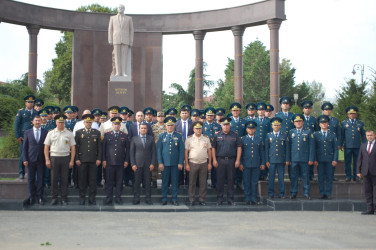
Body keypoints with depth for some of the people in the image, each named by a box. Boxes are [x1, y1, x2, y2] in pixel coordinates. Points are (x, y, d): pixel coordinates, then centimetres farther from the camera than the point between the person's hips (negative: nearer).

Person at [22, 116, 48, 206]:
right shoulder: (27, 132, 6)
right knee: (31, 179, 4)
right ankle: (32, 197, 13)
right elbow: (24, 147, 5)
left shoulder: (45, 132, 4)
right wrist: (25, 159, -2)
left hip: (41, 160, 0)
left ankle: (39, 197, 10)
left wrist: (47, 159, -3)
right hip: (31, 160, 1)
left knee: (40, 179, 2)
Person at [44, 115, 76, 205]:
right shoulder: (51, 133, 7)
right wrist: (47, 160, -1)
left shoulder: (69, 134, 5)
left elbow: (73, 148, 4)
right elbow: (46, 147, 6)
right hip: (54, 158, 0)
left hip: (65, 158, 0)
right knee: (54, 179, 2)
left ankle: (64, 199, 8)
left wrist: (72, 161, -3)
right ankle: (54, 198, 10)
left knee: (64, 179, 2)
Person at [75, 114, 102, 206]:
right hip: (82, 160, 0)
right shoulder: (78, 132, 8)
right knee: (82, 180, 3)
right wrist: (77, 159, -2)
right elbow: (76, 146, 5)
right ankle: (82, 198, 12)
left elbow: (99, 147, 9)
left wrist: (99, 159, 1)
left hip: (93, 160, 1)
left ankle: (92, 199, 8)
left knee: (93, 181, 1)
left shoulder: (97, 133, 10)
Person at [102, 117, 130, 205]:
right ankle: (108, 199, 8)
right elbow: (103, 148, 6)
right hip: (109, 162, -1)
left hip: (120, 162, 1)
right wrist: (103, 160, 0)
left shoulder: (125, 136, 7)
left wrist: (126, 160, 2)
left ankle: (118, 198, 14)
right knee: (109, 181, 1)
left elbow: (127, 149, 9)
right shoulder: (107, 135, 6)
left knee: (119, 181, 5)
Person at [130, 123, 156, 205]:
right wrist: (133, 164, -4)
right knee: (137, 182, 0)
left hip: (148, 164, 1)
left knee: (147, 182, 2)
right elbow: (132, 152, 4)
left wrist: (152, 163, -2)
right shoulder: (134, 139, 7)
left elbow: (153, 152, 7)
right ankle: (136, 199, 7)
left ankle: (148, 198, 9)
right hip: (138, 164, -1)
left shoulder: (151, 139, 9)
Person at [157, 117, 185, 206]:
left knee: (175, 181, 3)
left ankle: (174, 199, 11)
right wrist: (160, 162, -4)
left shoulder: (179, 136, 6)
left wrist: (180, 163, -4)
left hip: (175, 163, 0)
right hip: (165, 163, 0)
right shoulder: (161, 136, 7)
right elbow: (159, 150, 5)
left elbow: (182, 150, 3)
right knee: (165, 181, 4)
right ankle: (164, 199, 12)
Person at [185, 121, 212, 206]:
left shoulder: (206, 138, 6)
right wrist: (186, 164, -3)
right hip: (193, 163, -1)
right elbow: (186, 152, 2)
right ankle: (191, 200, 11)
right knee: (192, 182, 3)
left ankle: (202, 199, 13)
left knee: (203, 183, 4)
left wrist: (209, 163, 4)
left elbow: (209, 151, 9)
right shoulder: (189, 139, 2)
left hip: (204, 163, 1)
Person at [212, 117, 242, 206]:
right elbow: (213, 148, 7)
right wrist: (214, 160, -2)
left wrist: (237, 160, -3)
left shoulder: (235, 135, 5)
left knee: (231, 180, 4)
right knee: (220, 180, 2)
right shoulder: (217, 136, 7)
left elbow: (239, 148, 4)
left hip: (231, 160, 0)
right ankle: (219, 199, 10)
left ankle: (230, 199, 11)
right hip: (220, 160, 0)